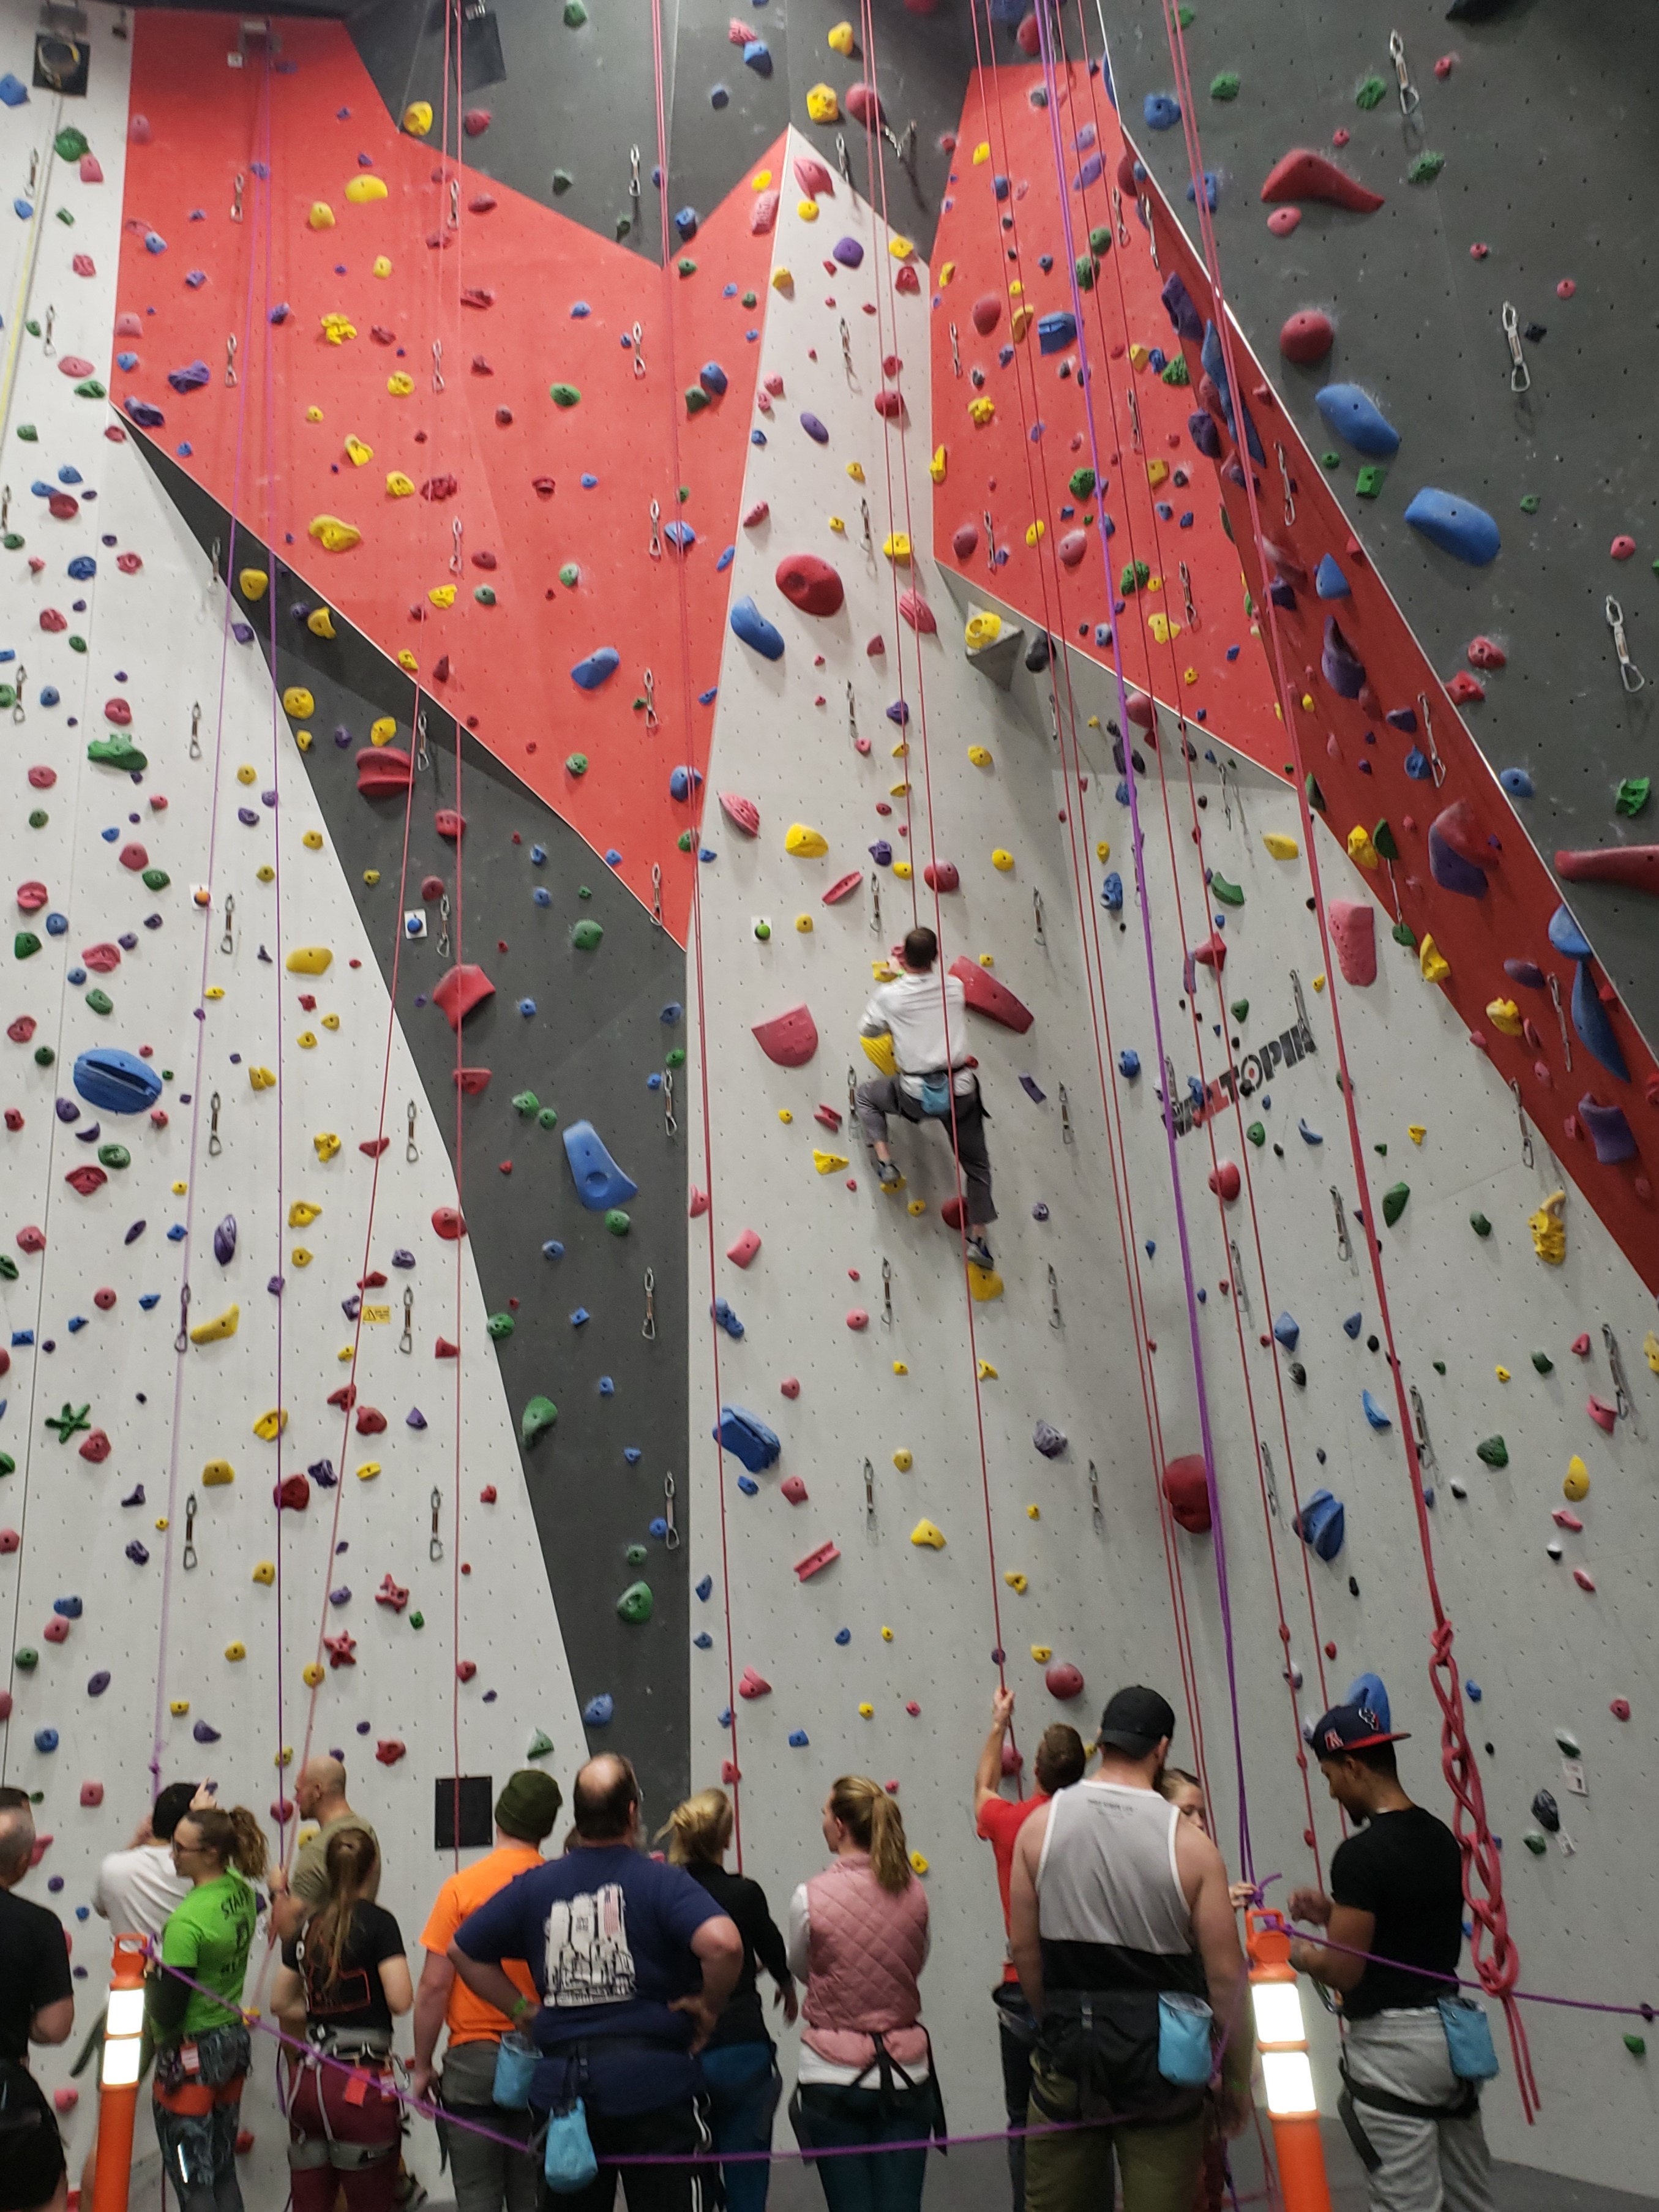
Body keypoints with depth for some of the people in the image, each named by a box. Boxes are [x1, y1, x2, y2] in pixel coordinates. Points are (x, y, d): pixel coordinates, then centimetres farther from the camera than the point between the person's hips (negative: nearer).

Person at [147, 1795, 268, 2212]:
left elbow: (168, 2013, -23)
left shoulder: (186, 1922, -26)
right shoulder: (242, 1891, -4)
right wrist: (203, 1815, 19)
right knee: (223, 2172, 19)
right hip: (234, 2042, 8)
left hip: (191, 2056, -8)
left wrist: (151, 1974, -6)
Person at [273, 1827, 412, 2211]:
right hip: (361, 2086, -6)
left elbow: (280, 2003, 17)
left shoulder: (310, 1927, 9)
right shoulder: (378, 1922, -9)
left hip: (306, 2081, 6)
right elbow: (400, 2001, -16)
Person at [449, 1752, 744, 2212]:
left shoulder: (536, 1885, 3)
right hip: (651, 2084, -4)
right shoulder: (661, 1882, -11)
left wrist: (520, 2009, 12)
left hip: (561, 2087, 4)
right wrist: (710, 2005, -9)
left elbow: (462, 1951, 11)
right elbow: (723, 1943, -27)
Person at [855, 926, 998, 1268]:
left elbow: (866, 1030, 9)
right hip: (961, 1090, 2)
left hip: (918, 1095, -2)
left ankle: (885, 1164, 15)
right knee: (976, 1164, 19)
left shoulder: (889, 996, -6)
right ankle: (978, 1240, 19)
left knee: (865, 1095, 28)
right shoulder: (954, 987, 1)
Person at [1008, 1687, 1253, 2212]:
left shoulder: (1040, 1825, -5)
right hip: (1159, 2055, -2)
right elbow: (1225, 1976, -7)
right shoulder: (1189, 1843, -11)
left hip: (1068, 2051, 2)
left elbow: (1024, 1946, 3)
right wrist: (1237, 2076, 6)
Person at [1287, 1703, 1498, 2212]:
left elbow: (1344, 1972, -19)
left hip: (1394, 2044, -9)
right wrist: (1335, 1915, 14)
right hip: (1450, 2032, 9)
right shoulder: (1441, 1837, 6)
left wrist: (1301, 1954, 0)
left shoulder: (1361, 1853, -21)